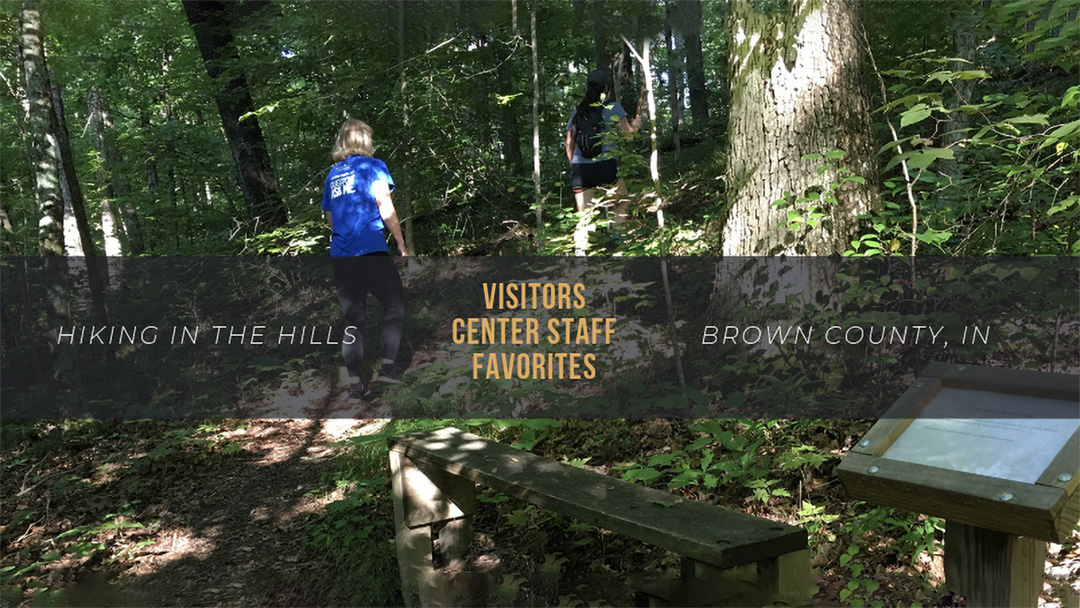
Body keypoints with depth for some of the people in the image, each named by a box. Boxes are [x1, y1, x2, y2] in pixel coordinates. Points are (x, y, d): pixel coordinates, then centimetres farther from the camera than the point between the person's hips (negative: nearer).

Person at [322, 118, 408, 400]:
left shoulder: (332, 175, 19)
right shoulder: (373, 166, 1)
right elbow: (385, 208, -7)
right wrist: (401, 242, -2)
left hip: (340, 257, 6)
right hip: (371, 251, -5)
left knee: (353, 319, 8)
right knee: (395, 305, 6)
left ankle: (355, 383, 6)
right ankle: (386, 367, -5)